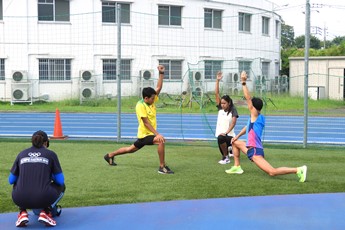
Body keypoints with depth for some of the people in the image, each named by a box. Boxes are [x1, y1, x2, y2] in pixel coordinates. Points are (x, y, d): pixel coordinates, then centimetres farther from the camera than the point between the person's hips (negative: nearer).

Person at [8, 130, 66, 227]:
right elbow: (60, 180, 8)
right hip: (43, 199, -2)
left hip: (21, 200, 3)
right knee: (61, 186, 29)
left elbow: (11, 180, 20)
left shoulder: (22, 154, 15)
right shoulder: (51, 154, 9)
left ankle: (23, 213, 13)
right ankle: (45, 213, 6)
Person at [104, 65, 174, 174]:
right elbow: (146, 123, -25)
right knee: (161, 141, -29)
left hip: (150, 133, 9)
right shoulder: (140, 105, -22)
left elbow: (159, 88, 2)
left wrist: (161, 73, -8)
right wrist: (157, 134, -31)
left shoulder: (151, 101, 1)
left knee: (131, 149, 24)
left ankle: (110, 155, 41)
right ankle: (162, 167, -21)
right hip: (144, 134, -9)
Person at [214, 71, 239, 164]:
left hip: (229, 136, -6)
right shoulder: (220, 108, 4)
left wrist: (226, 133, -30)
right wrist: (217, 80, -9)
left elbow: (233, 123, -17)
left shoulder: (233, 110, -7)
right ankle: (229, 149, 50)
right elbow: (216, 93, -1)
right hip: (220, 135, 6)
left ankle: (226, 157, -19)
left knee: (221, 138, -36)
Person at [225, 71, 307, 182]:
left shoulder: (255, 115, -12)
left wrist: (244, 83, -18)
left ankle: (298, 170, -21)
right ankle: (237, 167, 31)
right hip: (251, 148, 10)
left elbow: (248, 98, -18)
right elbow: (247, 127, 29)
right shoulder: (255, 118, 11)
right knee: (235, 142, 29)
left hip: (255, 151, -10)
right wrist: (237, 136, 28)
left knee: (272, 172, -19)